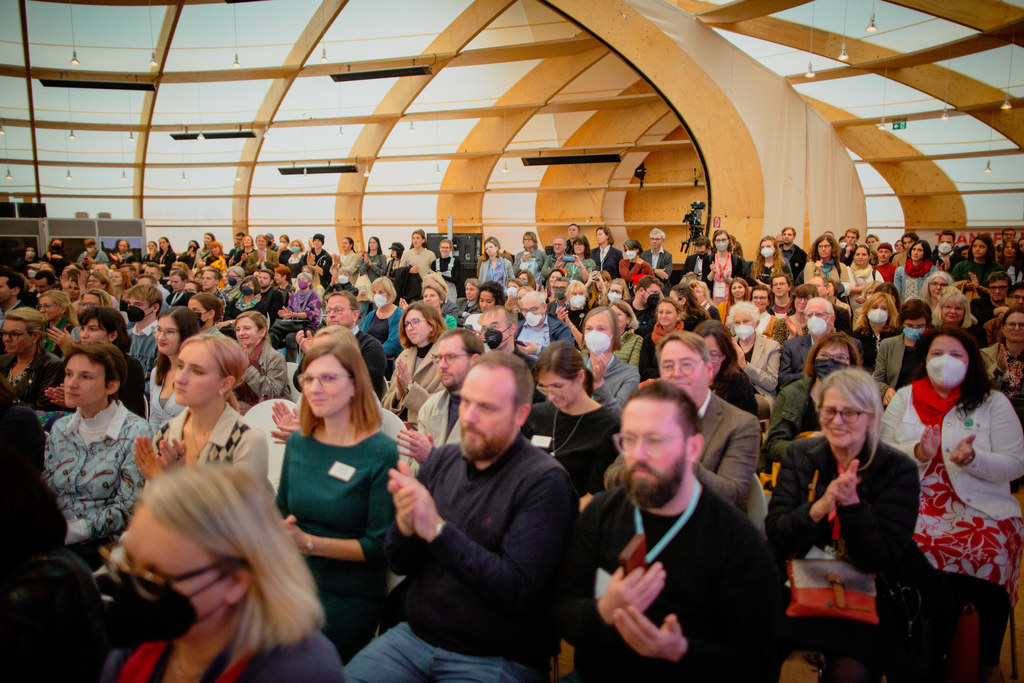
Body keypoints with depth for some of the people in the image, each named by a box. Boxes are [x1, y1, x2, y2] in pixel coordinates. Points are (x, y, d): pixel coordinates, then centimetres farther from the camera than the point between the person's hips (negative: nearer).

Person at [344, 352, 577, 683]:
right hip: (415, 635, 5)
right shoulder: (441, 460, 2)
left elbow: (519, 590, -23)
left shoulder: (544, 481, -15)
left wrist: (437, 529, -26)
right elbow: (401, 564, 4)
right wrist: (405, 525, -18)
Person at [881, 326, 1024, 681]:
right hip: (917, 501, 1)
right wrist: (917, 452, -11)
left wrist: (972, 457, -16)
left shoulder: (993, 402, 10)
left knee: (989, 554, -31)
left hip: (980, 506, 0)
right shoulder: (905, 398, 14)